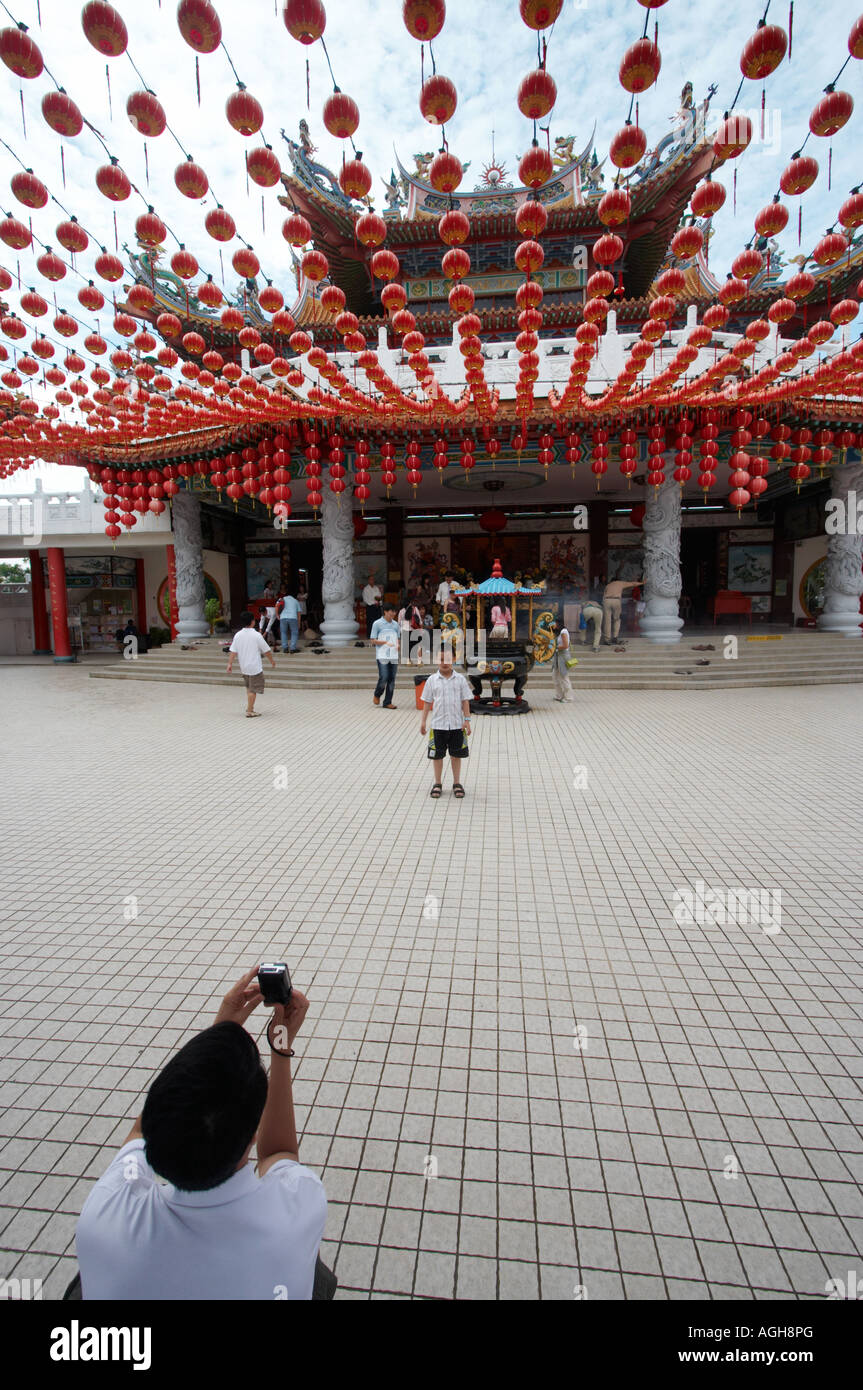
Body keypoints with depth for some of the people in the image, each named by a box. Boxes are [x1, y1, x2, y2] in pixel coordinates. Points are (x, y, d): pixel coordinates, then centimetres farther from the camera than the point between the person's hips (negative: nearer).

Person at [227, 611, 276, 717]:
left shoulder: (237, 635, 0)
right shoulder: (256, 635, -14)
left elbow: (232, 651, -1)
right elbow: (266, 650, -6)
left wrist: (230, 664, 3)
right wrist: (272, 660, 8)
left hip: (243, 667, 6)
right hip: (255, 667, -6)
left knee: (249, 687, 22)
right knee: (253, 689, 1)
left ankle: (250, 707, 29)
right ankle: (250, 711, 2)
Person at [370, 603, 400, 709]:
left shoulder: (395, 624, 13)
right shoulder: (377, 623, -2)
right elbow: (372, 641, -4)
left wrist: (398, 645, -2)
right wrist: (386, 642, -17)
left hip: (394, 656, 5)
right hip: (382, 656, -5)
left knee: (392, 680, 3)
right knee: (383, 678, -11)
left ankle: (387, 702, 11)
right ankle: (377, 695, 18)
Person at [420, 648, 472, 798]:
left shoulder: (460, 679, 0)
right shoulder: (432, 680, 0)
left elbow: (465, 700, 1)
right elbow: (427, 701, 4)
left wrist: (467, 720, -4)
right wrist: (423, 721, 1)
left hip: (457, 724, 0)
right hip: (438, 724, 0)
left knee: (456, 755, 9)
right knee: (437, 755, 7)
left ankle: (457, 783, 22)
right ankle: (437, 784, 21)